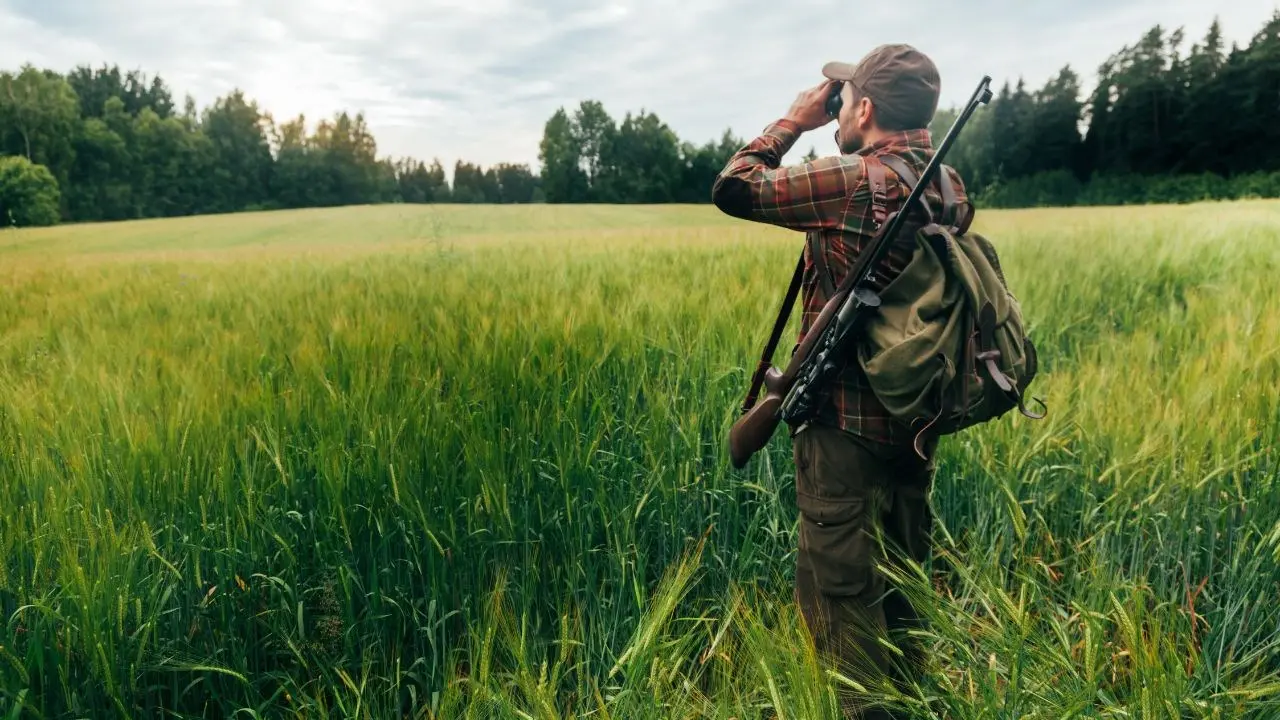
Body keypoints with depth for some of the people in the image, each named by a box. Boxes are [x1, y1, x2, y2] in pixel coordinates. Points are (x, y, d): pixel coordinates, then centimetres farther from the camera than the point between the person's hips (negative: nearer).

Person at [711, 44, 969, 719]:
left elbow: (732, 188, -12)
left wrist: (794, 120, 1)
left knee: (839, 594, 4)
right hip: (917, 422, 9)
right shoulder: (949, 186, 6)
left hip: (846, 428, -8)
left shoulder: (849, 179, -17)